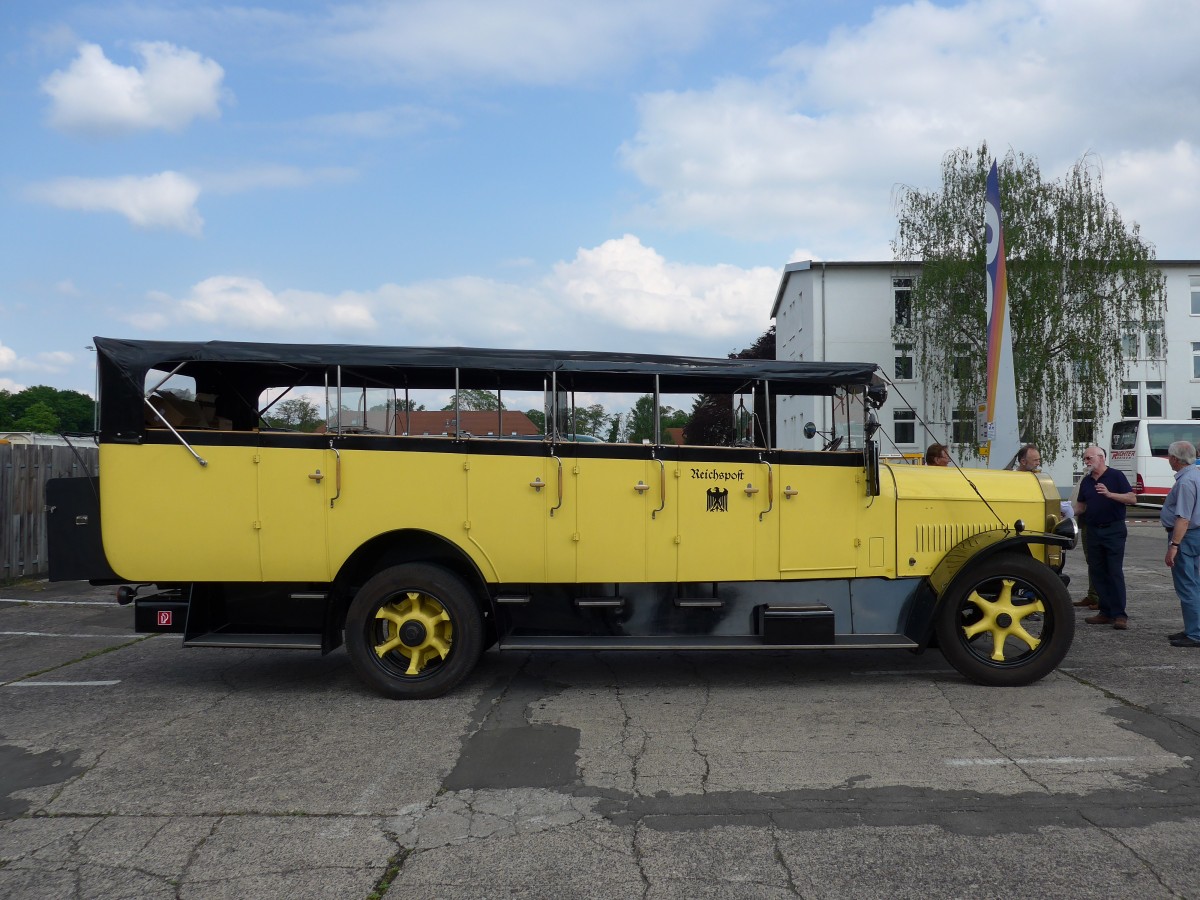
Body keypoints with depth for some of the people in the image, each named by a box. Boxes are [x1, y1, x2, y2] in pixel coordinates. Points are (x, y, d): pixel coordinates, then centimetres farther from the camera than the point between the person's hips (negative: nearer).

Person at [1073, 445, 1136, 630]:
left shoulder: (1116, 476, -5)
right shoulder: (1086, 481, 13)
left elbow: (1132, 498, -13)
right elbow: (1081, 506, 20)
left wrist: (1109, 494, -25)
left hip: (1114, 530, -6)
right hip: (1093, 530, 6)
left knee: (1115, 572, -8)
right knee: (1097, 572, 6)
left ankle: (1120, 615, -5)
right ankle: (1106, 612, 14)